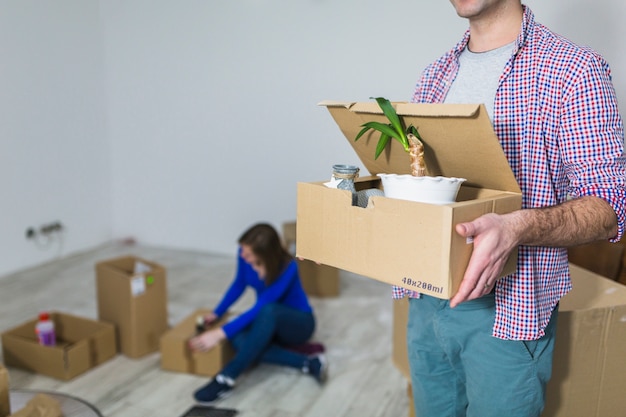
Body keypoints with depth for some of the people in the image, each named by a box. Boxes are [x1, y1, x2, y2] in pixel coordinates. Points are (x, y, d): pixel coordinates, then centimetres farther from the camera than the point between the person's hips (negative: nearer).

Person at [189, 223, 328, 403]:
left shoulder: (287, 268, -31)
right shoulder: (245, 254, -15)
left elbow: (260, 308, -34)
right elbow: (239, 285, 5)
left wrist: (220, 333, -37)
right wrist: (216, 313, 0)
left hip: (298, 323, -5)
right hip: (268, 323, 5)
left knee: (268, 310, -42)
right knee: (240, 340, -33)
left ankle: (227, 377, -41)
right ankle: (307, 362, -26)